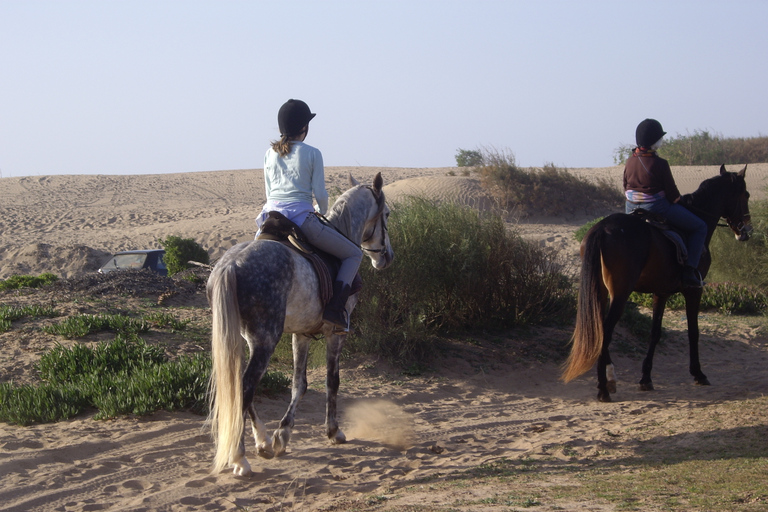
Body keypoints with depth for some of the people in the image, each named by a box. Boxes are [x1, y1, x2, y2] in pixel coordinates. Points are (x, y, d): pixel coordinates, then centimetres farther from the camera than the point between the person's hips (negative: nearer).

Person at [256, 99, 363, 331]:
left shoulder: (270, 154, 13)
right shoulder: (312, 154, -1)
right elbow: (320, 194, -2)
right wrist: (323, 212, 19)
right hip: (301, 218, -5)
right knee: (353, 254, 9)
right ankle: (335, 308, -10)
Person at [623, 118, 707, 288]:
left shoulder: (630, 161, 2)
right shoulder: (660, 164, -17)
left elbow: (626, 188, 11)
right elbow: (672, 194, -11)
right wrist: (678, 200, 9)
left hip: (631, 209, 7)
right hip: (658, 208, -7)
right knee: (699, 227, 6)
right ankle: (689, 271, -5)